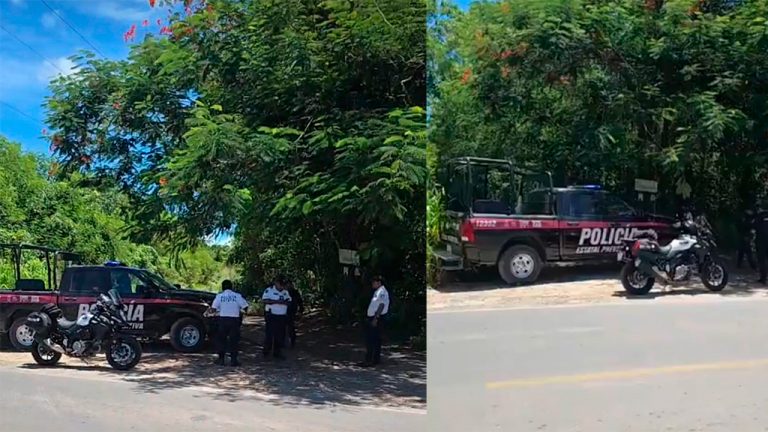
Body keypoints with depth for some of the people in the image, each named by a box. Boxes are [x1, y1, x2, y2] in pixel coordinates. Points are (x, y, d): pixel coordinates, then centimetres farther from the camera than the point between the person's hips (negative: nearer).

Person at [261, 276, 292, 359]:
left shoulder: (286, 292, 13)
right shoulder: (269, 290, -6)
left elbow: (289, 302, 11)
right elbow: (264, 300, -18)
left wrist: (284, 302, -13)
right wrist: (276, 301, -24)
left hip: (282, 316, 6)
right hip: (271, 316, -6)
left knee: (280, 335, 7)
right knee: (269, 334, -5)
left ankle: (277, 352, 17)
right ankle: (266, 352, 8)